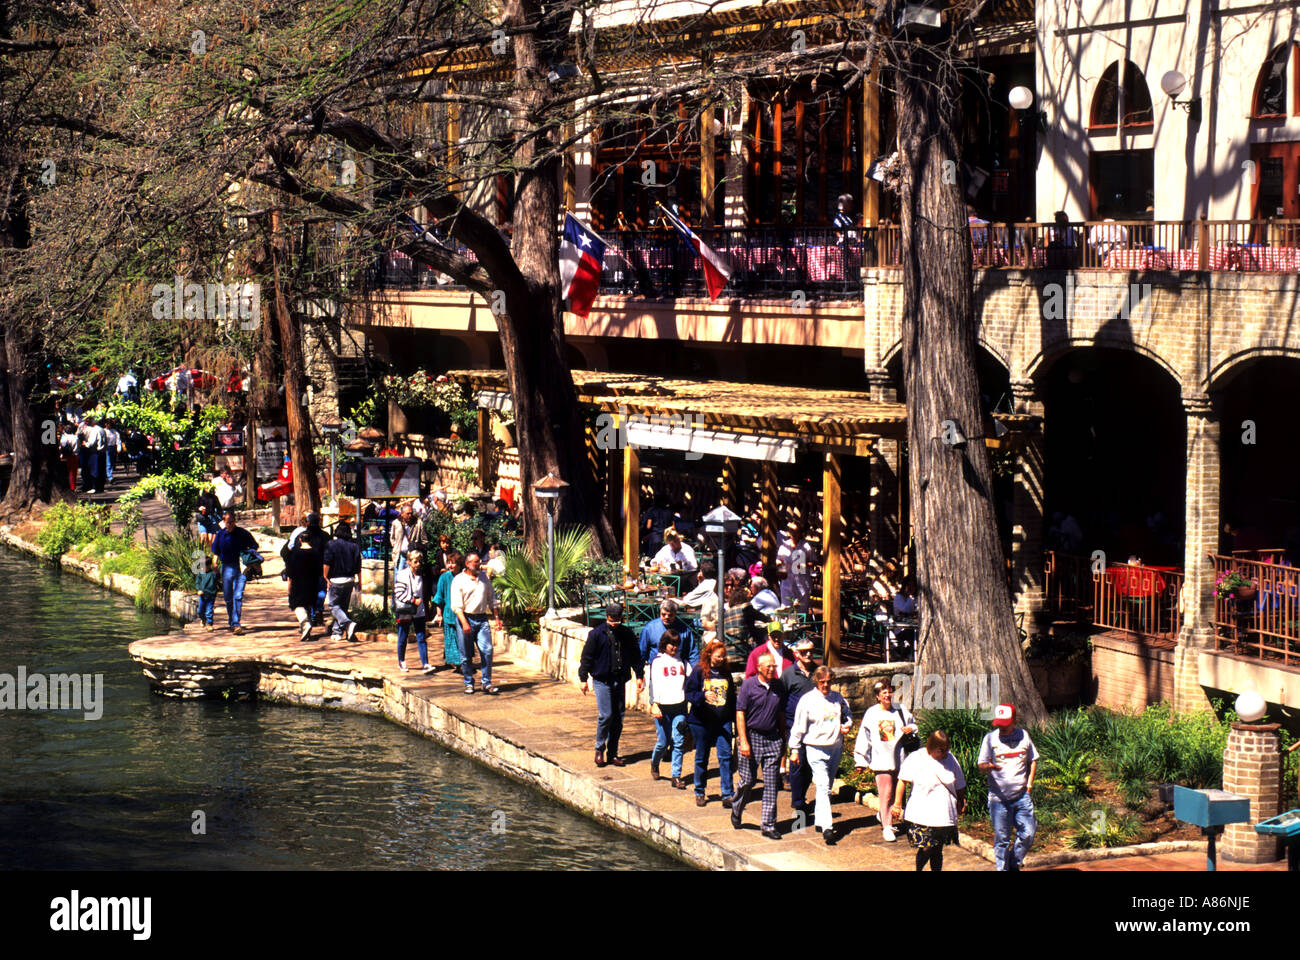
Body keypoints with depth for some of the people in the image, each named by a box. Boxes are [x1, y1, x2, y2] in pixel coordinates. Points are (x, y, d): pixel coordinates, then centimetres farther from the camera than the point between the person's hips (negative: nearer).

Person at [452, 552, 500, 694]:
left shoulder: (484, 577, 13)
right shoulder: (458, 580, -3)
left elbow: (491, 598, 21)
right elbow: (456, 605, -9)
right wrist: (464, 623, -19)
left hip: (482, 619, 3)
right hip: (466, 618, -3)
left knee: (487, 650, -8)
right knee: (466, 655, 2)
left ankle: (487, 683, -2)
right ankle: (469, 684, 14)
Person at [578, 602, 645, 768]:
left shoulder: (626, 634, 6)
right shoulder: (596, 633, -5)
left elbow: (635, 656, 15)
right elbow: (586, 656, -1)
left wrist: (639, 676, 11)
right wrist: (583, 678, -3)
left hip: (620, 680, 4)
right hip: (602, 680, -4)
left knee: (618, 718, 5)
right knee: (605, 715, -11)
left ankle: (612, 753, 14)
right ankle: (599, 749, 6)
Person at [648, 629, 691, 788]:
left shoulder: (682, 662, 13)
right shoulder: (657, 662, 3)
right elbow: (654, 684, -3)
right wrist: (654, 704, -12)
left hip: (679, 706, 3)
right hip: (663, 707, -3)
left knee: (679, 742, -5)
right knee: (663, 742, 1)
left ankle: (676, 777, -2)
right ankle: (654, 764, 31)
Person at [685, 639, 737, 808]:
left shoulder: (726, 672, 8)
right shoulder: (699, 672, -4)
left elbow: (732, 697, 15)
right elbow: (688, 692, -6)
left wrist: (735, 718, 12)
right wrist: (703, 696, -23)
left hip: (723, 722, 2)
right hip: (701, 722, -2)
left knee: (725, 756, -7)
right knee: (701, 758, 9)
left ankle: (727, 794, -5)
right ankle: (699, 793, 24)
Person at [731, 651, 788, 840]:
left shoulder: (779, 686, 6)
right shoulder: (748, 685, -7)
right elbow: (740, 713, -8)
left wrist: (783, 739, 15)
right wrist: (743, 741, -14)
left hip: (773, 739, 3)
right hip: (752, 737, -3)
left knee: (771, 784, 1)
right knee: (748, 780, 4)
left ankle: (769, 826, 4)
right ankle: (737, 810, 32)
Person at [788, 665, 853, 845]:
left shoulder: (838, 698, 8)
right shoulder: (807, 700, -4)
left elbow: (848, 716, 23)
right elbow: (798, 727, -1)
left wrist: (847, 726, 0)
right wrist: (794, 749, -1)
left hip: (835, 748, 5)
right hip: (816, 748, -5)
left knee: (827, 787, 15)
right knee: (823, 787, -15)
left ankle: (819, 821, 30)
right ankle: (827, 828, -22)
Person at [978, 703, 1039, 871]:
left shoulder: (1023, 736, 8)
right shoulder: (990, 738, 0)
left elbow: (1033, 760, 21)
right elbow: (981, 765, -5)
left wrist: (1030, 781, 7)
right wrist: (989, 767, -29)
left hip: (1022, 795, 2)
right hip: (999, 797, -2)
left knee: (1028, 834, -1)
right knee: (1001, 838, -1)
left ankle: (1014, 864, 21)